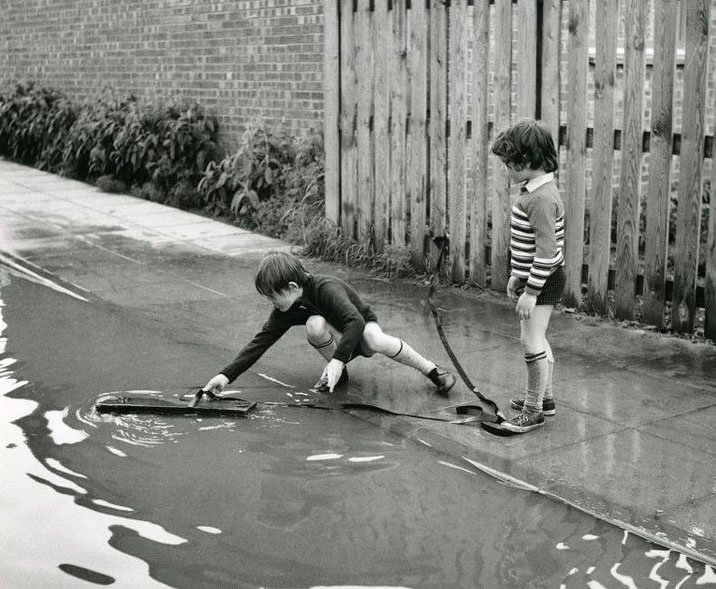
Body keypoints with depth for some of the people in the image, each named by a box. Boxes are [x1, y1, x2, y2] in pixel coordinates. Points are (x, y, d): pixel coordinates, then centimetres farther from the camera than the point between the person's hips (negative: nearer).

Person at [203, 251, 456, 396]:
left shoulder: (326, 288, -32)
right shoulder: (285, 311, -12)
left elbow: (355, 322, -43)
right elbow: (261, 341, -13)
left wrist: (337, 360, -53)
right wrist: (226, 375, -20)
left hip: (362, 328, -4)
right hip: (337, 340, 4)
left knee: (376, 341, -41)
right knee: (314, 324, -31)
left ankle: (432, 370, -21)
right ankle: (338, 373, -9)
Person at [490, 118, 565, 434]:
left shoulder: (542, 198, -25)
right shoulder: (533, 190, 7)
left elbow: (546, 251, -27)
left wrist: (531, 291, -25)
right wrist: (517, 276, 20)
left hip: (543, 279, -11)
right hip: (533, 276, 11)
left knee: (531, 341, -5)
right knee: (536, 338, 20)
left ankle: (533, 411, 5)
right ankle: (544, 396, 35)